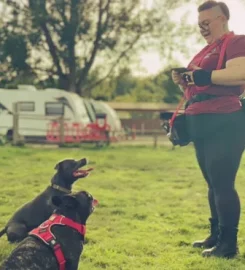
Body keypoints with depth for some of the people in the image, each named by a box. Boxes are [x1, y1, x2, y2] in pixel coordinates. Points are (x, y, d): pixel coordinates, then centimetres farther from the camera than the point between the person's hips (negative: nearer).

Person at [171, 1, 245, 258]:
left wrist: (203, 76, -21)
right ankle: (216, 235, 19)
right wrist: (185, 80, 9)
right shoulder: (207, 50, 22)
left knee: (222, 183, -11)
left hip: (224, 123, -10)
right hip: (202, 124, 10)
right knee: (213, 183, 12)